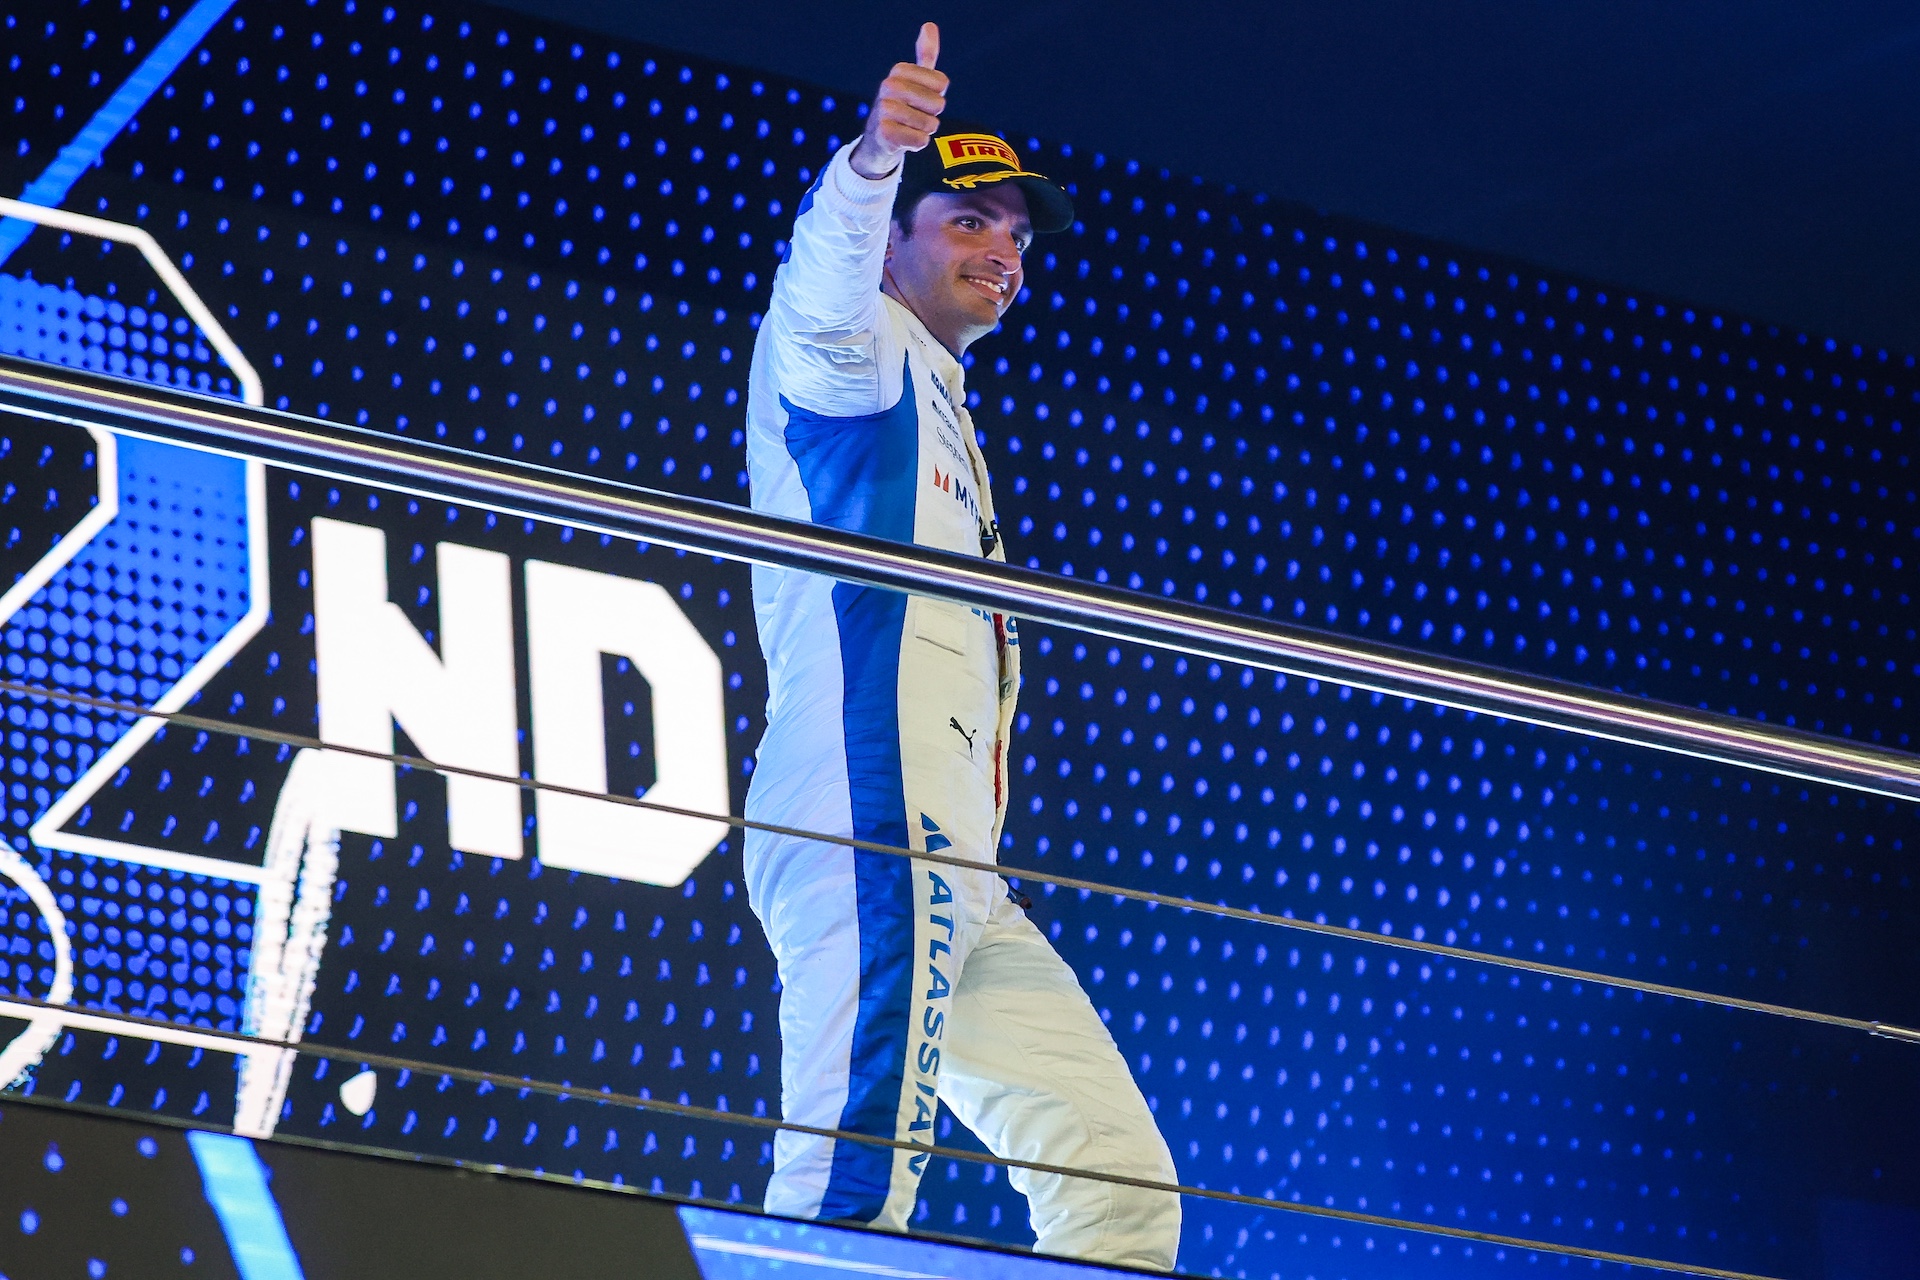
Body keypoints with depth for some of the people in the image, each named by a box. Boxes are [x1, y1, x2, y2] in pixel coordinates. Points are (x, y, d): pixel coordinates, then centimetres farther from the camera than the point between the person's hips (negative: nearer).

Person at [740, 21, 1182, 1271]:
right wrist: (872, 159, -39)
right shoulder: (858, 354, 7)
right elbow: (823, 298, -19)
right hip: (869, 843, -10)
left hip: (957, 884, 10)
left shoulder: (937, 422, 34)